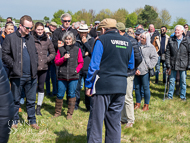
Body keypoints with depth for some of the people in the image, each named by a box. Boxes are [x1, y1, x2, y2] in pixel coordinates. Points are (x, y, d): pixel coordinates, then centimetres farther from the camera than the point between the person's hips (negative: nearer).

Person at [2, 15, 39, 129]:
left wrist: (35, 65, 7)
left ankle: (32, 120, 21)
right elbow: (5, 55, -6)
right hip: (17, 75, -4)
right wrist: (13, 66, -12)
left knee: (31, 100, 10)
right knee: (16, 100, 8)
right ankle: (15, 121, 20)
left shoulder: (31, 38, 12)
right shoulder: (11, 38, -3)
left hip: (31, 75, 4)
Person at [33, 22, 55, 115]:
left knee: (41, 87, 9)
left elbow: (53, 53, 13)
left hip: (43, 67, 3)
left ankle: (39, 108, 20)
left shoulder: (47, 40, 7)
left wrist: (47, 59, -1)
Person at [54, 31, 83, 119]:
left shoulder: (77, 50, 5)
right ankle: (57, 112, 20)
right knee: (60, 95, 5)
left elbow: (81, 63, 8)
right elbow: (56, 62, 4)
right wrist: (63, 58, -12)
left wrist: (76, 70, -6)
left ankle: (70, 114, 15)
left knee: (71, 95, 4)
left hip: (73, 77, -1)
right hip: (62, 76, 1)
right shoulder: (60, 49, 8)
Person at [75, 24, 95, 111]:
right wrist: (84, 54, -9)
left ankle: (89, 106, 13)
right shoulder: (75, 40, 3)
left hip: (87, 67, 0)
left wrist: (85, 43, -11)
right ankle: (75, 105, 21)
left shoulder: (91, 40, 5)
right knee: (76, 87, 8)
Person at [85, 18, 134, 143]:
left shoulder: (102, 40, -4)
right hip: (121, 86, 5)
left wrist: (89, 85, -3)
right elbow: (131, 66, 20)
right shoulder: (128, 42, 11)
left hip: (103, 85, -5)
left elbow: (94, 65, -8)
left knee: (96, 121, 0)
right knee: (115, 122, 13)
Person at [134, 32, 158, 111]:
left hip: (145, 71, -4)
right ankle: (138, 103, 21)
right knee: (137, 87, 10)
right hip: (136, 70, 4)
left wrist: (149, 66, -10)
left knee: (146, 87, 2)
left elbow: (154, 58, -1)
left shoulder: (151, 47, 0)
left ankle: (146, 105, 12)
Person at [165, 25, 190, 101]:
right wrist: (168, 64, -3)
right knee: (171, 81, 10)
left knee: (183, 82, 8)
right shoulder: (171, 40, 2)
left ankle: (183, 96, 22)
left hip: (183, 65, -1)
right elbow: (167, 53, 3)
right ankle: (170, 96, 22)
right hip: (173, 65, 1)